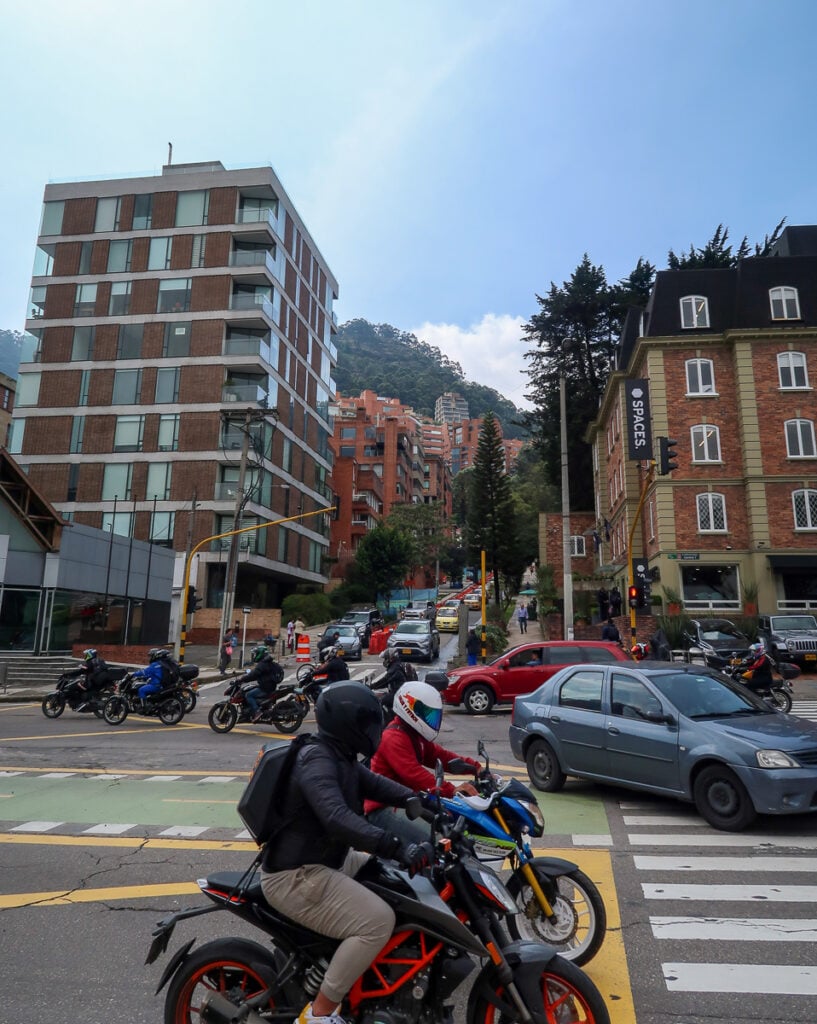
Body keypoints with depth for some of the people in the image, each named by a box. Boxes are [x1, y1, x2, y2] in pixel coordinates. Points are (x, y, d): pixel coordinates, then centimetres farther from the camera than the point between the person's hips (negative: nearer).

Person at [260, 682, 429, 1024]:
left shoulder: (339, 755, 6)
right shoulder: (317, 760, -26)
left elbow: (372, 783, 11)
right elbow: (338, 819, -40)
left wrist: (415, 800, -6)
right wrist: (397, 847, -45)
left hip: (323, 860, 11)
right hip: (295, 876, -11)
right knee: (378, 920, -20)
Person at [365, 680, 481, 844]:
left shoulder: (415, 735, 14)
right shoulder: (394, 739, -20)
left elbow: (439, 755, 11)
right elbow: (413, 774, -34)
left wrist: (475, 768, -2)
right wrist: (451, 790, -43)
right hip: (385, 809, -11)